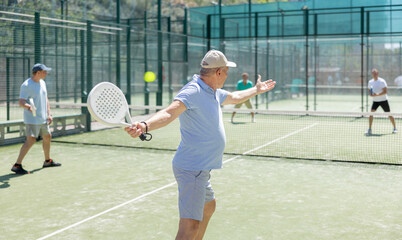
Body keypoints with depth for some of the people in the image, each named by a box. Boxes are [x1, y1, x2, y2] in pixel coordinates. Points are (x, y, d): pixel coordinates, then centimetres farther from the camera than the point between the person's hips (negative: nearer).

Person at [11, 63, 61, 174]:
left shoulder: (42, 83, 10)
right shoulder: (26, 85, -15)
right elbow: (21, 102, -19)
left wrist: (49, 114, 10)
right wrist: (28, 106, -40)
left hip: (43, 119, 9)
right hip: (32, 119, -9)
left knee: (47, 137, 18)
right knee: (31, 140, -15)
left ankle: (47, 161, 37)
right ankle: (17, 165, -10)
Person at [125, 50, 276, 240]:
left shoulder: (214, 92, 12)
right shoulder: (193, 92, -20)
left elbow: (234, 97, 34)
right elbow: (169, 113, -36)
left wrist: (256, 90, 47)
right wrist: (144, 126, -55)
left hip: (201, 169, 11)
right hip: (191, 169, -11)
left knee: (209, 206, 32)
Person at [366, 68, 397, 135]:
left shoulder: (382, 81, -13)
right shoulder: (370, 82, 2)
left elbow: (385, 91, -18)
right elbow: (369, 90, 12)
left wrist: (377, 95, -30)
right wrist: (370, 94, -11)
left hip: (383, 100, -3)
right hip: (375, 101, 3)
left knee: (389, 114, 3)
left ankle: (395, 128, 21)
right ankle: (369, 129, -9)